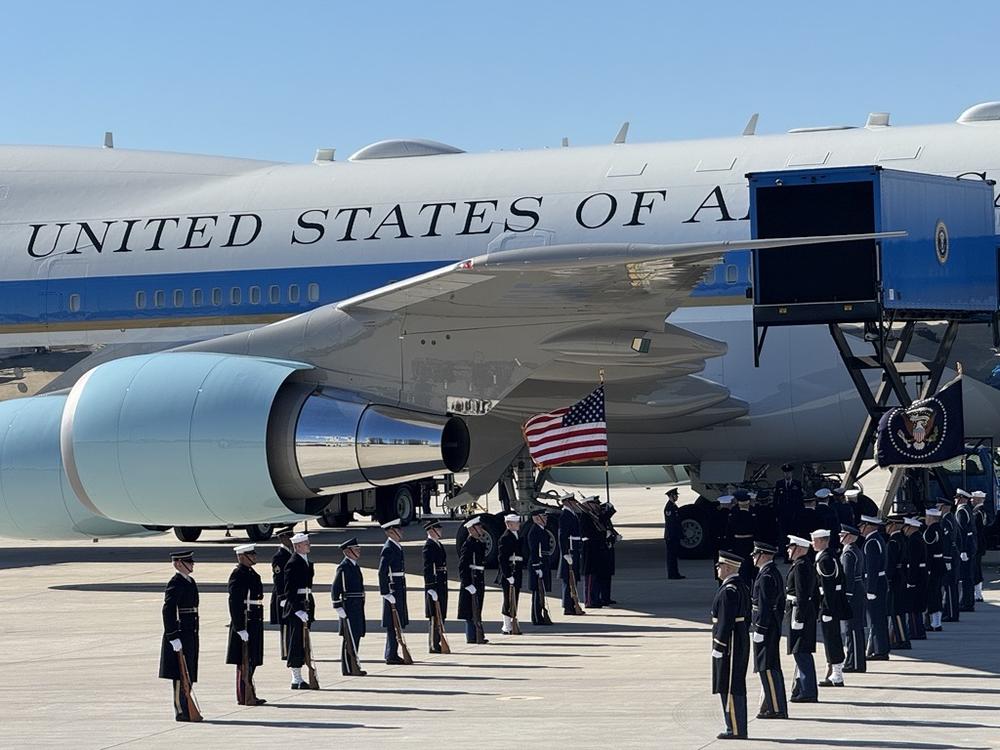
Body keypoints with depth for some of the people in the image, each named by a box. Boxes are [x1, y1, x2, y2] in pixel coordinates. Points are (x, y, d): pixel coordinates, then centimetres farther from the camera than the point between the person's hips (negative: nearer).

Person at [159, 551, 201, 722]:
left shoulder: (191, 582, 15)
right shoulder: (175, 584, -14)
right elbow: (168, 611, -19)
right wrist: (173, 637, -23)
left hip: (191, 634, 9)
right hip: (180, 634, -9)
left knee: (189, 673, 13)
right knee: (181, 674, -5)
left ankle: (187, 709, 19)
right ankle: (181, 711, -2)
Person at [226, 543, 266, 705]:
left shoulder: (251, 573, 15)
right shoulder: (237, 575, -15)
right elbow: (234, 603, -19)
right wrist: (240, 628, -22)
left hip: (254, 623, 10)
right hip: (244, 623, -10)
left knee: (252, 661, 13)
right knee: (244, 662, -4)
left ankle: (249, 695, 20)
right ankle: (244, 697, 0)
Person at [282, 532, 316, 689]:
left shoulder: (308, 562, 14)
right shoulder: (292, 564, -13)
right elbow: (289, 591, -16)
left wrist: (310, 608, 18)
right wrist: (298, 610, -21)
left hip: (306, 604, 9)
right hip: (295, 606, -9)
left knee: (303, 642, 11)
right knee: (296, 642, -5)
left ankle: (298, 677, 17)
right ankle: (296, 679, -3)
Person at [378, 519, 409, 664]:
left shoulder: (397, 547, 14)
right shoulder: (388, 549, -16)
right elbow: (382, 573, -21)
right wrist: (386, 593, -22)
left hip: (399, 591, 10)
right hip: (393, 591, -10)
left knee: (400, 623, 14)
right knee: (393, 624, -6)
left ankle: (392, 654, 20)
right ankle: (391, 656, -3)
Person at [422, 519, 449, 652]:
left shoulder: (439, 545, 16)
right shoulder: (429, 546, -13)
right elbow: (427, 568, -18)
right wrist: (431, 588, -22)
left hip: (442, 585, 9)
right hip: (433, 585, -9)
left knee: (441, 615, 12)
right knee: (434, 616, -6)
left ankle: (436, 643, 19)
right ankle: (433, 645, -3)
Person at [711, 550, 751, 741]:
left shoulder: (728, 590, -18)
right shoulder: (741, 586, 14)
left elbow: (726, 620, -22)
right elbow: (746, 617, 18)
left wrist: (719, 645, -20)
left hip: (729, 644, -10)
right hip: (741, 642, 10)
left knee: (729, 687, -6)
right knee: (736, 687, 13)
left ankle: (736, 729, -5)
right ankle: (737, 727, 18)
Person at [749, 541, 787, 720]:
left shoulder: (766, 577, -18)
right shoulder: (775, 573, 14)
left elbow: (764, 605, -22)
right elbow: (780, 604, 19)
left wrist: (759, 630, -20)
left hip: (765, 627, -10)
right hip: (774, 627, 10)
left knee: (767, 667, -7)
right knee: (772, 667, 14)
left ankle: (776, 709, -6)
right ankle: (776, 707, 19)